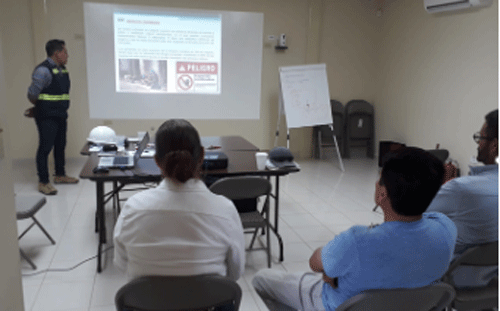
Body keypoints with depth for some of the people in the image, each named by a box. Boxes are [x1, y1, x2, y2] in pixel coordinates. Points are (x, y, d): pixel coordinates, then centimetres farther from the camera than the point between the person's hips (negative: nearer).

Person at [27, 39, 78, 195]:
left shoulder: (62, 70, 11)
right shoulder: (43, 71, -17)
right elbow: (32, 94, -15)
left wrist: (64, 114, 14)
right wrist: (41, 107, 2)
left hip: (60, 116, 9)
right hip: (47, 118, -9)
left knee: (60, 146, 17)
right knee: (45, 148, -3)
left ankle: (60, 175, 31)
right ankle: (43, 182, 4)